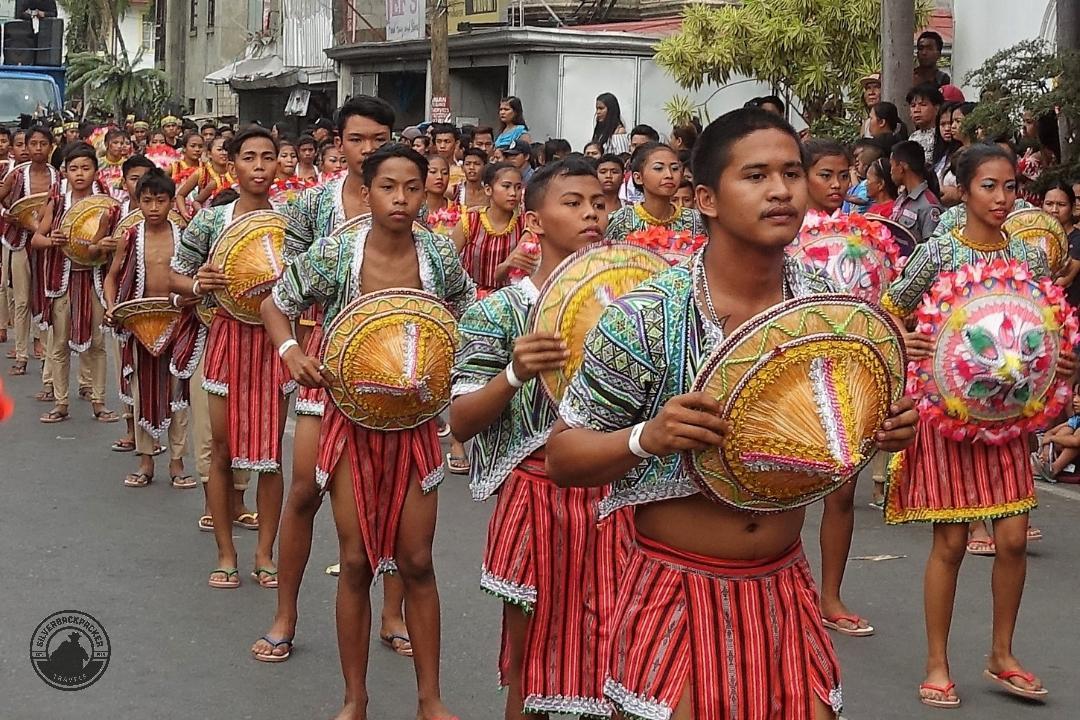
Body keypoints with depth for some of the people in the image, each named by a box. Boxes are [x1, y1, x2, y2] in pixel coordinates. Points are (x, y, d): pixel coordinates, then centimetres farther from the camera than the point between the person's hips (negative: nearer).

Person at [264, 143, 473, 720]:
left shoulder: (440, 255, -6)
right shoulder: (334, 253, -11)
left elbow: (469, 318, 12)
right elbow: (275, 306, 2)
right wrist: (289, 350, -17)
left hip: (415, 422, 1)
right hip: (352, 418, -1)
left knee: (416, 562, 5)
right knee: (356, 562, 4)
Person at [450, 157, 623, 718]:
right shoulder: (502, 309, -4)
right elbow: (461, 423, -7)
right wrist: (515, 375, -24)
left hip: (616, 498, 3)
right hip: (538, 498, -2)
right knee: (530, 675, 9)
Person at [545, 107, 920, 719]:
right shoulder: (646, 317, -16)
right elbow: (563, 457, -9)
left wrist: (883, 432, -8)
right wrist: (648, 437, -28)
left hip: (785, 591, 4)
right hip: (677, 593, -4)